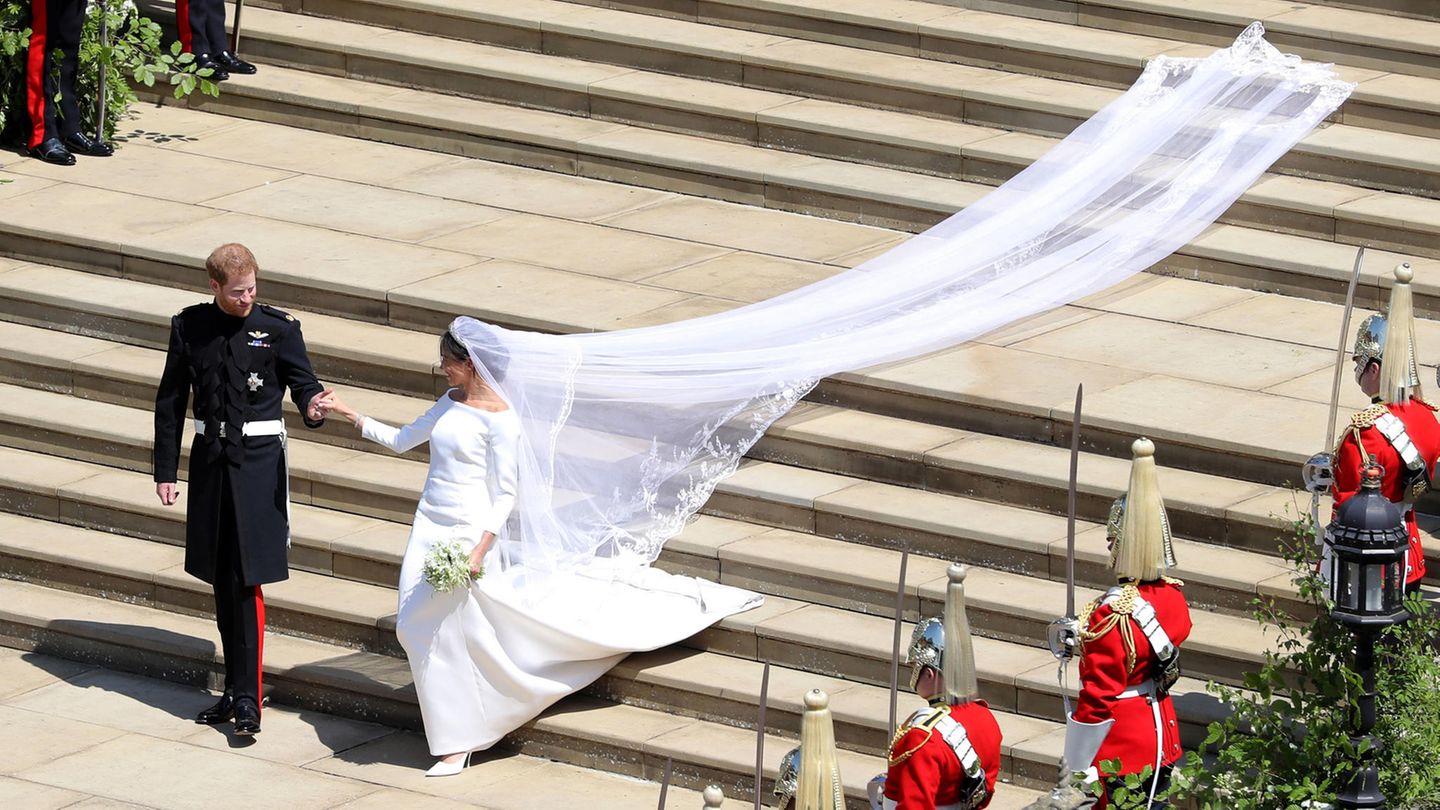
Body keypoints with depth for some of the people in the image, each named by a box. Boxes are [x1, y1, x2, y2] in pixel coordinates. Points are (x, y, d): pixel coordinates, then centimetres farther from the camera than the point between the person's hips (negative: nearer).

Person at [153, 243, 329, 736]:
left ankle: (248, 698, -8)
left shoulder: (278, 329, -4)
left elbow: (303, 383, -2)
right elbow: (170, 403, 9)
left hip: (258, 462, -4)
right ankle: (234, 690, 21)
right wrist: (165, 471, 7)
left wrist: (313, 409, -27)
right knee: (222, 582, 10)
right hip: (210, 457, 4)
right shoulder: (189, 328, 3)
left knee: (246, 581, -10)